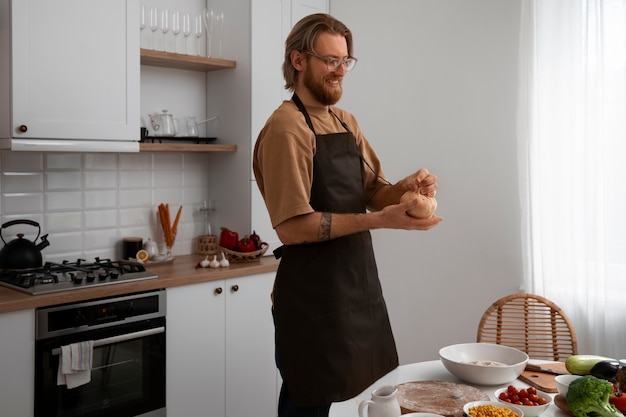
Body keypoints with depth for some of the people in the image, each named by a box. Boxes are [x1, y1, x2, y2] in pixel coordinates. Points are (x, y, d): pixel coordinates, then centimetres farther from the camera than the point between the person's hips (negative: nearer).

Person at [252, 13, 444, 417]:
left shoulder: (347, 122, 11)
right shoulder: (286, 128, -14)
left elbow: (374, 192, 12)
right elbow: (292, 227, -21)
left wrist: (406, 187, -9)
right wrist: (378, 220, -25)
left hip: (360, 288, 8)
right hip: (313, 297, -8)